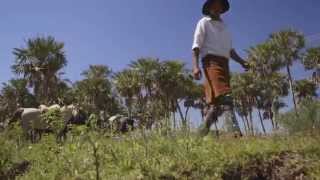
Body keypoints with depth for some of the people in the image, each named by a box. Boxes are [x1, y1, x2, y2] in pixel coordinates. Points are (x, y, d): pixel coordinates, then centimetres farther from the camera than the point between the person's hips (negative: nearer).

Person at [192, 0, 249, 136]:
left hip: (224, 63, 7)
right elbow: (196, 46, -2)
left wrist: (242, 62, 11)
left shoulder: (223, 26, 28)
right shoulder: (204, 23, 9)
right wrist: (196, 66, -17)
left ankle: (204, 132, 10)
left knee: (216, 100, 3)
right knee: (224, 96, -23)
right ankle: (235, 131, -33)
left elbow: (230, 49, 28)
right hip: (211, 61, -7)